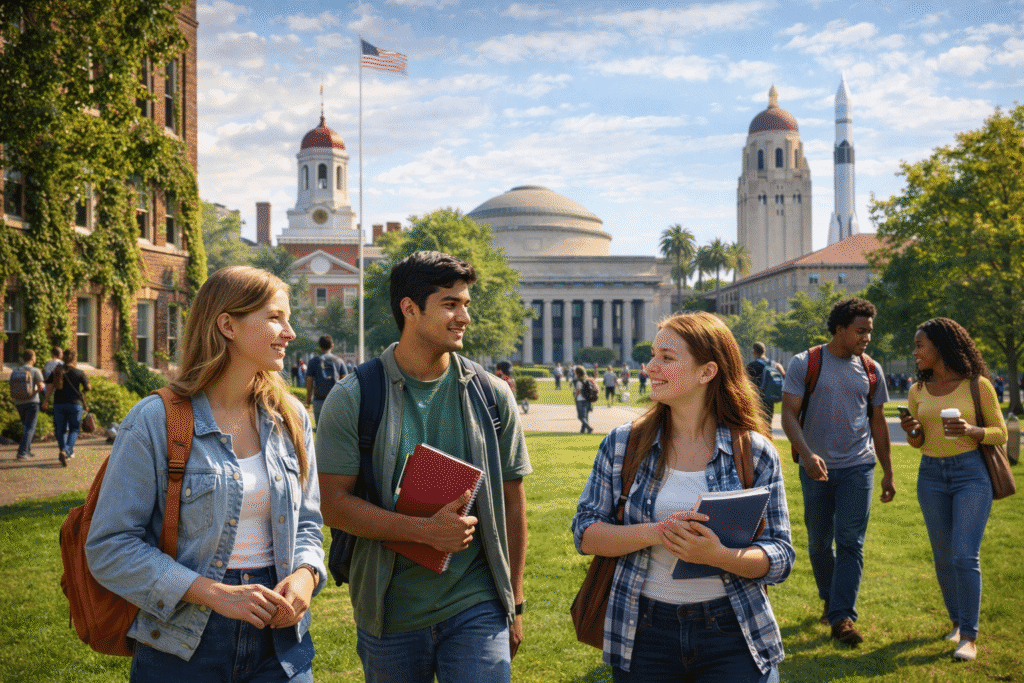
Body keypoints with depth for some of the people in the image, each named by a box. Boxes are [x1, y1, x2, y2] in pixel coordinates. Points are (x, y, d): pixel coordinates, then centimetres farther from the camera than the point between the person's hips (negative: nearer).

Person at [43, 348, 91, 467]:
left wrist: (45, 401, 10)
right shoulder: (78, 373, -6)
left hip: (59, 404, 3)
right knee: (74, 430, 5)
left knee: (61, 430, 13)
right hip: (74, 404, -3)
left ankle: (62, 451, 17)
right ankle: (66, 451, -16)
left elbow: (49, 387, 0)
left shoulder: (56, 371, 3)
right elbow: (88, 388, -3)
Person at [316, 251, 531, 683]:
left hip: (476, 609, 1)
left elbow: (511, 501, 8)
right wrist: (424, 529, -21)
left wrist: (514, 602, 9)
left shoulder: (492, 395, 2)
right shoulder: (352, 399, -5)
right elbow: (333, 504, -9)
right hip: (390, 613, -1)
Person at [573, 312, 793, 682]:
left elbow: (780, 557, -4)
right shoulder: (623, 443, 0)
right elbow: (585, 533, -2)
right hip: (643, 634, 1)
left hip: (733, 637, -1)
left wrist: (718, 555, -23)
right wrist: (654, 533, -19)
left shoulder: (754, 452, -3)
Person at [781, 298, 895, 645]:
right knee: (819, 543, 9)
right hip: (817, 469, -1)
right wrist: (807, 454, -24)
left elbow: (878, 423, 15)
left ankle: (843, 617, -4)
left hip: (858, 467, 1)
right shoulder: (805, 363, -3)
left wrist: (888, 473, 15)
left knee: (850, 543, -7)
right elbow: (789, 414, -8)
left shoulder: (871, 370, 7)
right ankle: (829, 599, 31)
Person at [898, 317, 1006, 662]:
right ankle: (957, 621, 28)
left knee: (965, 555, -14)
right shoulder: (918, 391, 5)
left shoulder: (978, 384, -7)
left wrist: (970, 431, -22)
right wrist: (911, 430, -9)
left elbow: (1000, 434, -2)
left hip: (972, 474, -4)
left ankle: (969, 637, -6)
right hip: (931, 477, 4)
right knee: (944, 558, 9)